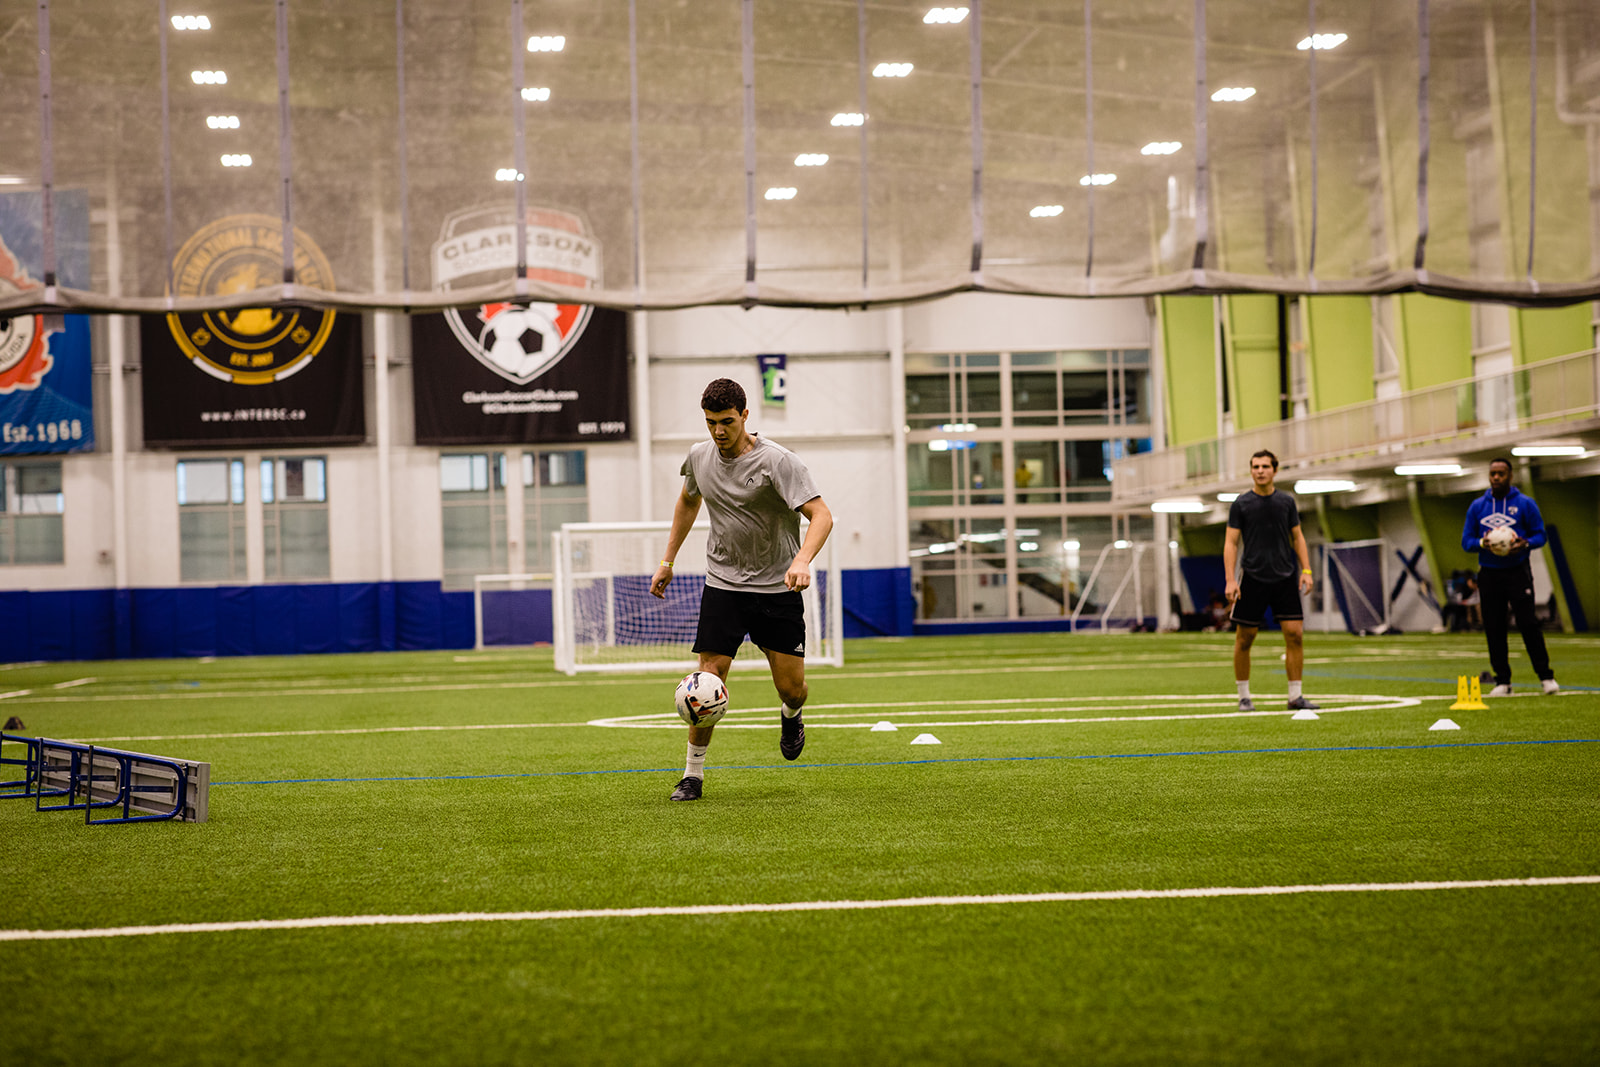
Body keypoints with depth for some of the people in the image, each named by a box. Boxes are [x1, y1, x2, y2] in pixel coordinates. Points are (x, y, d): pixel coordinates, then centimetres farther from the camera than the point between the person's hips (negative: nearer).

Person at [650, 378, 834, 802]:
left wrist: (802, 560, -38)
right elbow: (688, 502, 23)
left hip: (778, 588, -2)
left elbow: (821, 515, -21)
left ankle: (790, 716, 37)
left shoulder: (777, 461, -15)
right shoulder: (699, 457, 1)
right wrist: (667, 561, 21)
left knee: (792, 687, -2)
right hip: (723, 584, 3)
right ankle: (693, 774, 4)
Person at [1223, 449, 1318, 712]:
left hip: (1285, 579, 2)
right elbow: (1231, 542, -1)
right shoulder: (1241, 503, 0)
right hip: (1253, 579, -2)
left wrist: (1306, 570, 2)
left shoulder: (1286, 501, 7)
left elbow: (1297, 537, 13)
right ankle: (1244, 697, 13)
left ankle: (1295, 695, 1)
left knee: (1295, 634, -6)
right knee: (1244, 639, 0)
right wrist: (1230, 579, -11)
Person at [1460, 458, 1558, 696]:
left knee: (1528, 623, -10)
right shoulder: (1477, 507, 8)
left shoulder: (1525, 504, 2)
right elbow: (1467, 541, 8)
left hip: (1517, 572, -3)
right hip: (1489, 574, 3)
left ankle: (1546, 676, -3)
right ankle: (1502, 681, 8)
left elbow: (1539, 535, 3)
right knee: (1493, 629, 1)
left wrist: (1525, 544, -19)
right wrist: (1482, 543, -14)